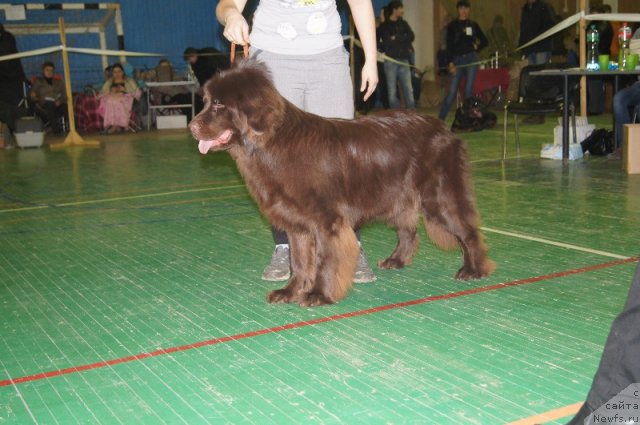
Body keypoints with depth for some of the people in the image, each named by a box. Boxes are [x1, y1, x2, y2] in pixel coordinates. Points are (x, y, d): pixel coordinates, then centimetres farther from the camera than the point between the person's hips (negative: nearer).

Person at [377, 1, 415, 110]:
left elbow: (411, 36, 1)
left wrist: (396, 38, -8)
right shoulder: (383, 25, 4)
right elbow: (383, 43, -3)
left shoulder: (403, 24, 15)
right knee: (392, 91, -2)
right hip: (390, 61, -3)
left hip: (404, 60, 3)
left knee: (408, 89, -3)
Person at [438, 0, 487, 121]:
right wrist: (450, 62, -10)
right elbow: (449, 45, -2)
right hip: (457, 59, -2)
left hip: (471, 59, 2)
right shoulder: (452, 25, 4)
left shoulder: (473, 25, 12)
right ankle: (440, 118, -4)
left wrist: (476, 47, 4)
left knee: (469, 90, 0)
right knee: (452, 90, -8)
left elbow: (485, 41, 21)